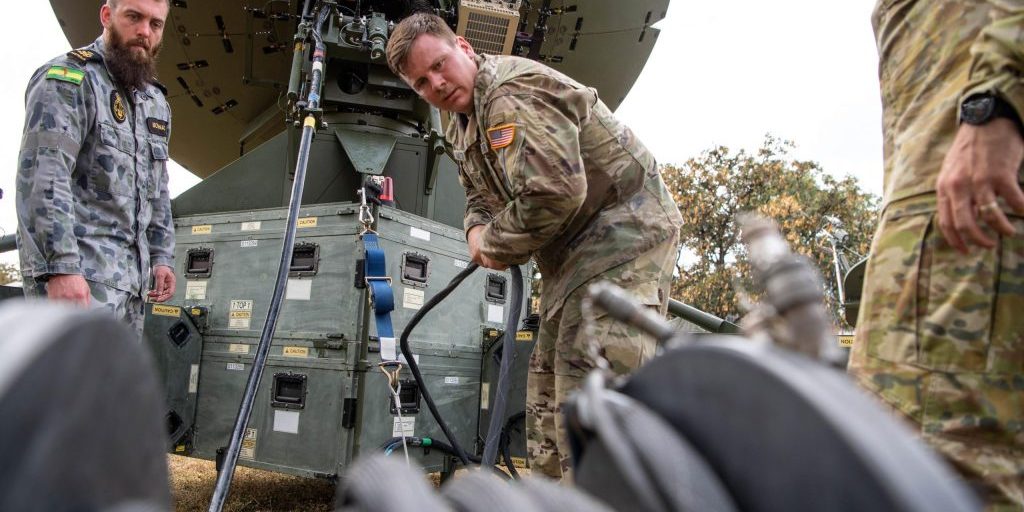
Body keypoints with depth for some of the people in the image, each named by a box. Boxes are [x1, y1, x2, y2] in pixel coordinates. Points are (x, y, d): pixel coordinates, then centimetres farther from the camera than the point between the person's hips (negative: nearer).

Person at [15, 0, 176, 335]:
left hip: (131, 276, 8)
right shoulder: (68, 79, -5)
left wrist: (161, 255, 17)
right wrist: (60, 267, -23)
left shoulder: (156, 103, 19)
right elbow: (42, 178, -16)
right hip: (79, 270, -8)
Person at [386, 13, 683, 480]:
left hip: (622, 230, -11)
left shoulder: (512, 93, -20)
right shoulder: (460, 124, 14)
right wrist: (478, 232, -2)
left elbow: (554, 192, -31)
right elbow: (479, 196, 22)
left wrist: (497, 245, -15)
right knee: (547, 399, 15)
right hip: (571, 254, 11)